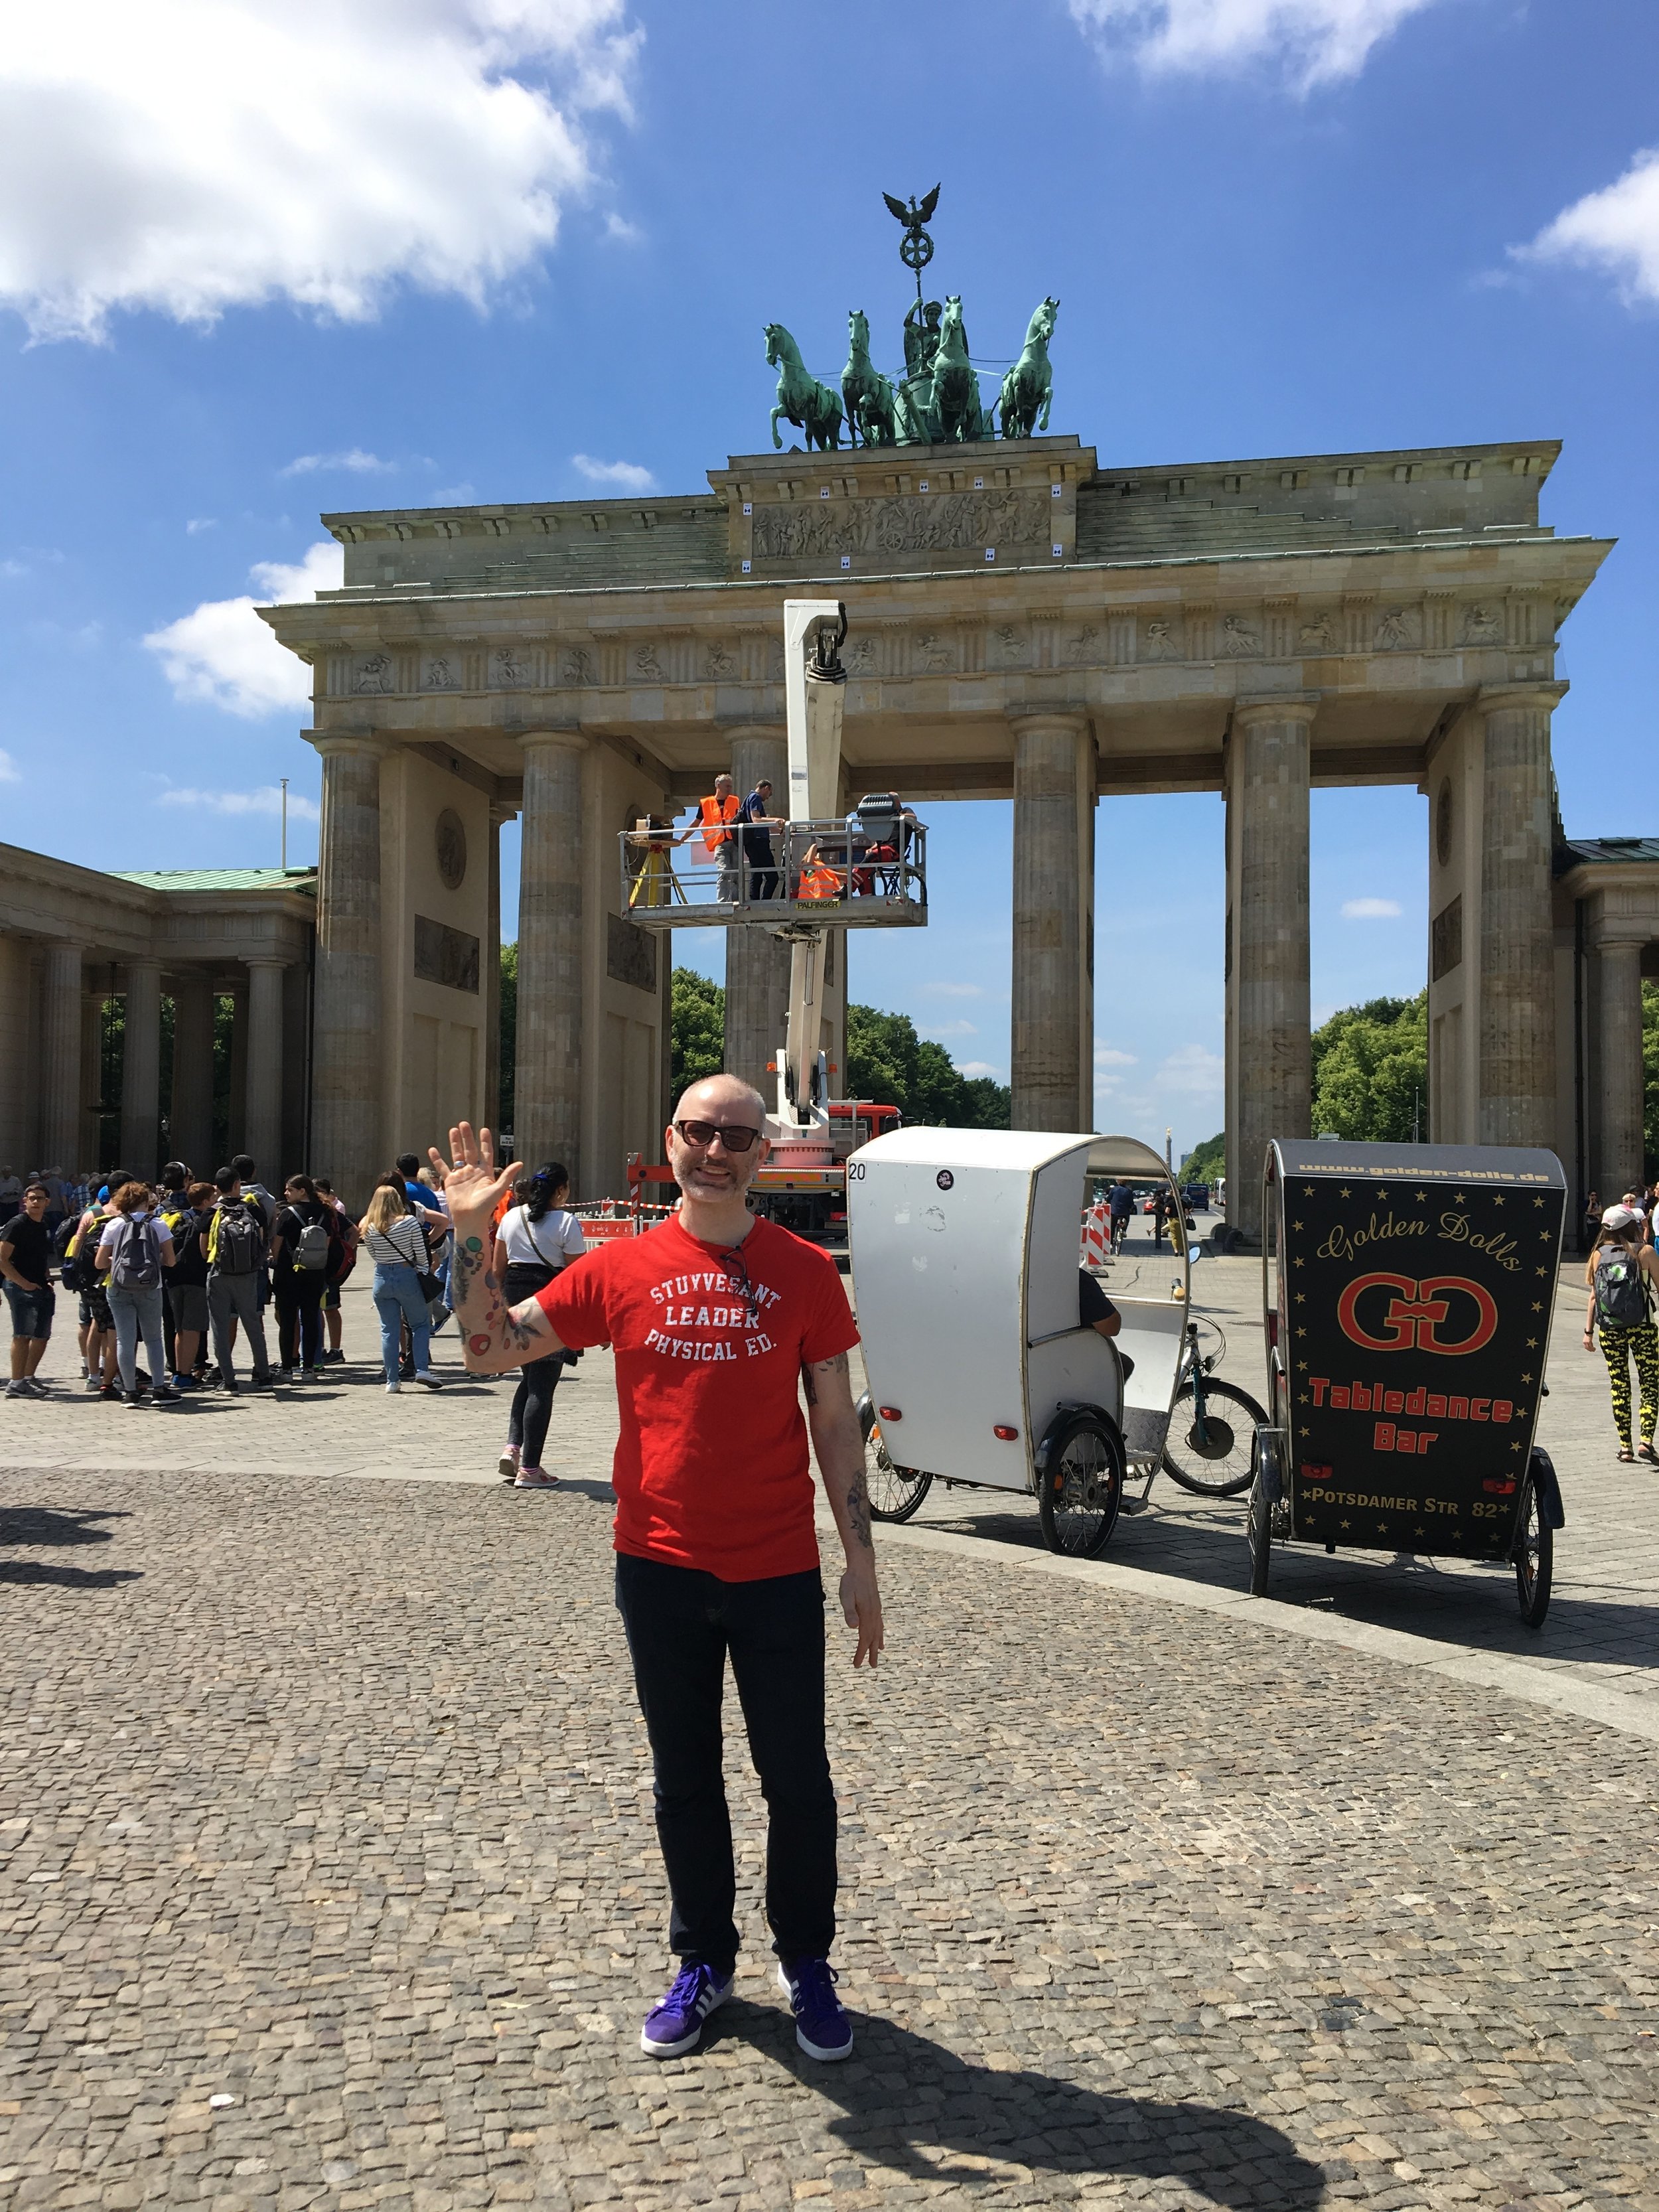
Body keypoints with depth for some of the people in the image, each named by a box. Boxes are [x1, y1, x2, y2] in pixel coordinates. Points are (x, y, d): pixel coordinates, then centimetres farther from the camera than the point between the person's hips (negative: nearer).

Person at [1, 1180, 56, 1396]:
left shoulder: (42, 1226, 15)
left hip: (42, 1289, 8)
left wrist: (47, 1279, 12)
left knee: (42, 1335, 12)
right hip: (21, 1288, -8)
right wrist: (24, 1283, -17)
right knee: (23, 1335, -12)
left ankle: (29, 1377, 23)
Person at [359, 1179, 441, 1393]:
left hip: (382, 1278, 2)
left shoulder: (368, 1227, -2)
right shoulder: (409, 1221, -9)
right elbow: (421, 1254, -6)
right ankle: (421, 1369, -3)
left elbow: (373, 1255, 7)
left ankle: (392, 1379, 9)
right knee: (421, 1324, 11)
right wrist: (421, 1271, 11)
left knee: (389, 1330, 9)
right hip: (407, 1277, -2)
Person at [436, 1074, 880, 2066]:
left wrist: (862, 1559, -1)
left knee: (798, 1782, 9)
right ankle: (706, 1962, 34)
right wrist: (474, 1232, -10)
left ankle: (809, 1965, 30)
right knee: (685, 1783, 15)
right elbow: (490, 1349, 3)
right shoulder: (622, 1268, -1)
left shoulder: (805, 1270, -2)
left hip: (778, 1573, -1)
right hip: (661, 1569, 1)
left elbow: (836, 1420, 1)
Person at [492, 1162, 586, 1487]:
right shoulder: (566, 1222, -8)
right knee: (542, 1387, 0)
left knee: (529, 1378, 22)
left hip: (515, 1301, 6)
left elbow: (496, 1268, 13)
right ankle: (529, 1469, 2)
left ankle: (512, 1447, 8)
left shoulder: (511, 1217, 9)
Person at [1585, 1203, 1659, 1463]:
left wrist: (1588, 1331, 5)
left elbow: (1594, 1295, 2)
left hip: (1609, 1330, 3)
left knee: (1619, 1386, 9)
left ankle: (1625, 1446, 10)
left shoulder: (1599, 1254, 2)